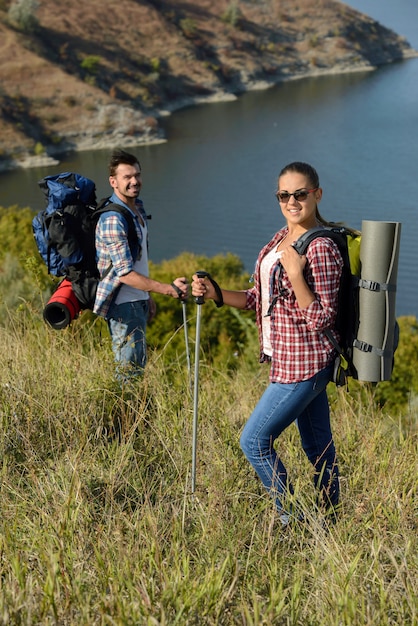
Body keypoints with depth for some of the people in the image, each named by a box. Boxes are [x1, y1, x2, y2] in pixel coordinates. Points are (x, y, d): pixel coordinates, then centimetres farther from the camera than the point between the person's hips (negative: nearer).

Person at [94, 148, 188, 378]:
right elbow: (125, 273, -28)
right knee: (130, 370, -4)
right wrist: (168, 289, -31)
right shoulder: (113, 219, -23)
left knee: (138, 364, 17)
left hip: (138, 301, 10)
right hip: (123, 304, -9)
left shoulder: (137, 206, 8)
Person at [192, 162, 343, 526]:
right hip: (289, 359, 9)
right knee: (317, 443, 18)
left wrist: (296, 274, -29)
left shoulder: (321, 250, -19)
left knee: (254, 441, -3)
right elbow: (261, 298, 14)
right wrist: (213, 292, 2)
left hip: (303, 365, -9)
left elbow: (321, 319, -20)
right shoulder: (282, 238, 8)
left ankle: (293, 521, 9)